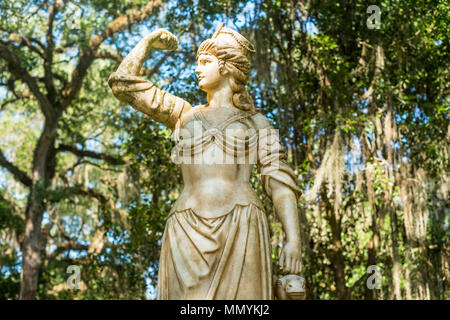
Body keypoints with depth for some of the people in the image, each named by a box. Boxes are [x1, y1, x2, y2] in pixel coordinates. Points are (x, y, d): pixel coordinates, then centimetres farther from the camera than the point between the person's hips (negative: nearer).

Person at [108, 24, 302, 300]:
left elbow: (281, 184, 6)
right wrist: (148, 42, 32)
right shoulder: (184, 114, 25)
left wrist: (294, 239, -7)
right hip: (188, 232, 2)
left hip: (240, 229, -2)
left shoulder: (256, 122, 17)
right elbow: (122, 84, 25)